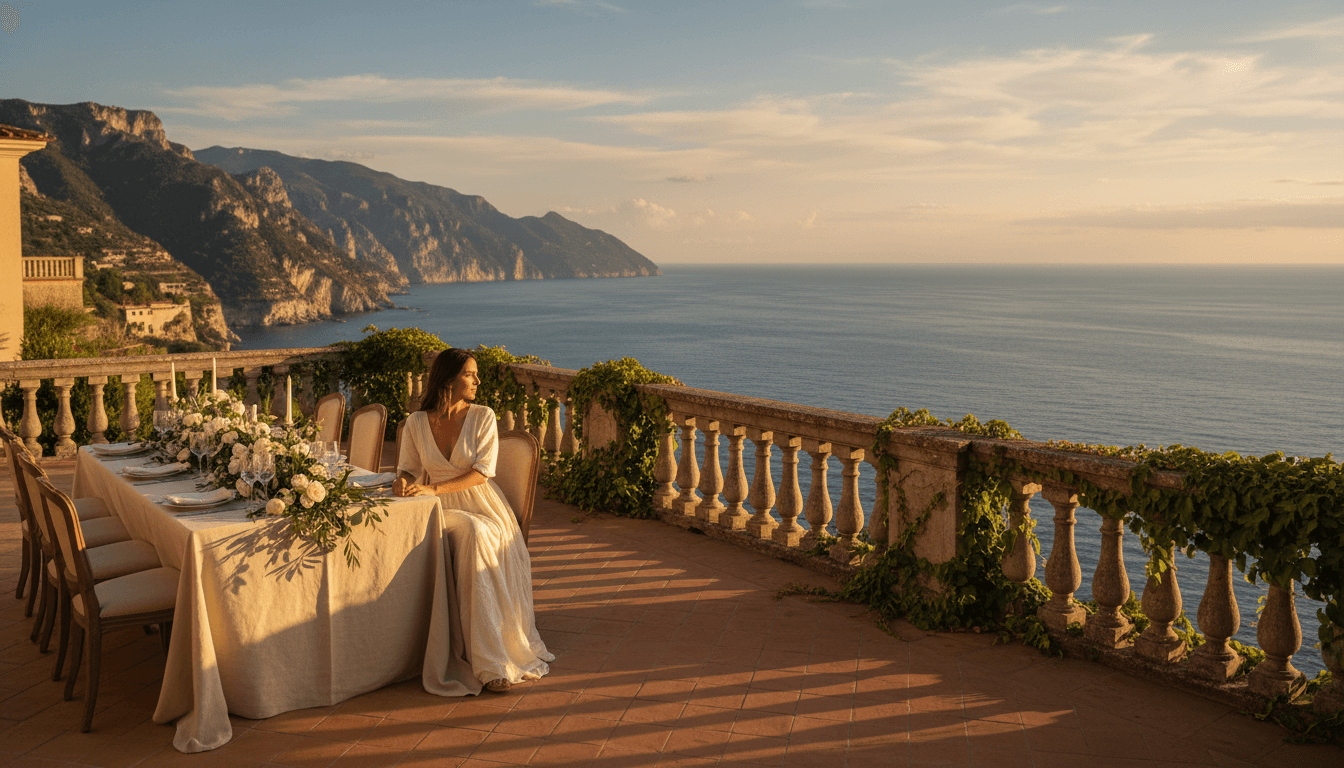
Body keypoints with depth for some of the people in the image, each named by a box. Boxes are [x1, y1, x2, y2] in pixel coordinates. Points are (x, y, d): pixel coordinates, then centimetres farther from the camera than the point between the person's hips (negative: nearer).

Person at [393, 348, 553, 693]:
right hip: (441, 510, 1)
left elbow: (482, 471, -9)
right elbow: (408, 468, 11)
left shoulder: (483, 417, -1)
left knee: (477, 535, -36)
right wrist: (403, 482, -14)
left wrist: (434, 489, -19)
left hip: (482, 507, 0)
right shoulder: (417, 422, 5)